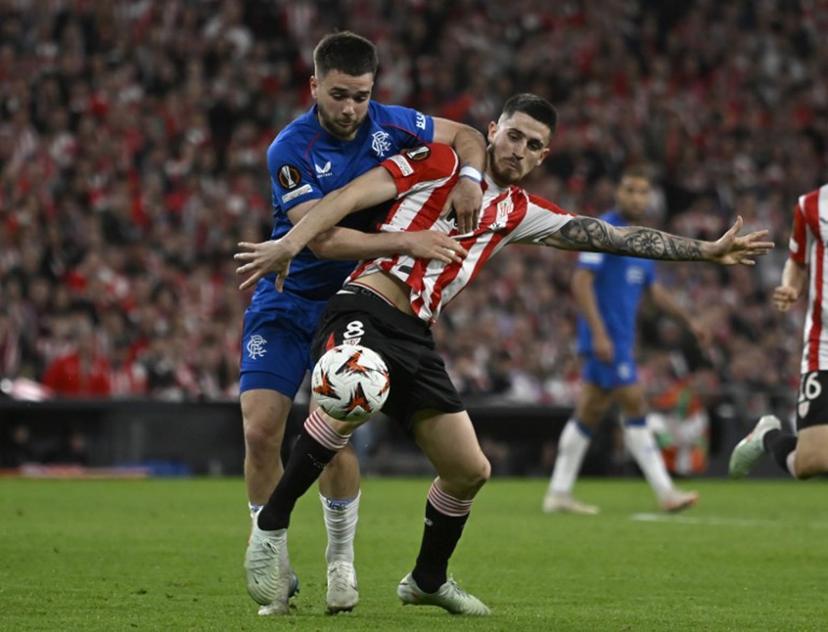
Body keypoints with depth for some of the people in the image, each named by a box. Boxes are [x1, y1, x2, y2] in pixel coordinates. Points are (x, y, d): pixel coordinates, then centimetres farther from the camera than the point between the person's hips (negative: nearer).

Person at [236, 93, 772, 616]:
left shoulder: (520, 212, 17)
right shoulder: (441, 165, 0)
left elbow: (612, 236, 18)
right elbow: (353, 195, -8)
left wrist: (707, 251, 16)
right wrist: (290, 243, -20)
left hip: (415, 337, 7)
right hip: (365, 310, -7)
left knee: (470, 470, 4)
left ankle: (428, 580, 29)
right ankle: (271, 528, -23)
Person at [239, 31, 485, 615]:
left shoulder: (390, 124, -8)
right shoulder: (291, 150, -20)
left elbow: (467, 136, 7)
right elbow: (323, 239, -30)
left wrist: (469, 179, -15)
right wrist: (407, 241, -37)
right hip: (284, 303, -1)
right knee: (260, 432, -11)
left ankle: (342, 560, 14)